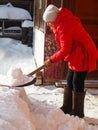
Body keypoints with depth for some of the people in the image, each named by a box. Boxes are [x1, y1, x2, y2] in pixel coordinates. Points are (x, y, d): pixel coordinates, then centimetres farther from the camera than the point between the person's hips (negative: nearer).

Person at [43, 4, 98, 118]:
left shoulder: (63, 26, -23)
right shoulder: (64, 21, 10)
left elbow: (65, 50, -21)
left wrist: (51, 60, -12)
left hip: (82, 57, -11)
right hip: (75, 57, 11)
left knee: (77, 85, -2)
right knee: (70, 83, 15)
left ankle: (78, 113, 10)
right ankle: (67, 108, 26)